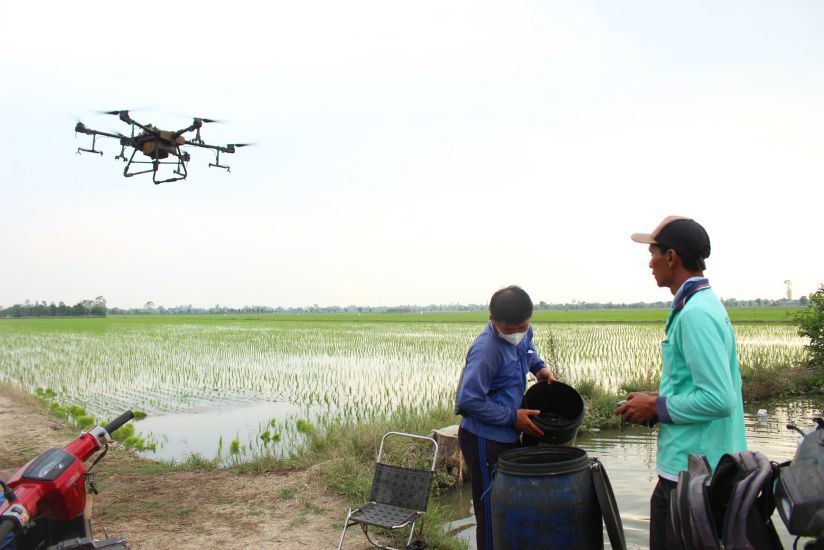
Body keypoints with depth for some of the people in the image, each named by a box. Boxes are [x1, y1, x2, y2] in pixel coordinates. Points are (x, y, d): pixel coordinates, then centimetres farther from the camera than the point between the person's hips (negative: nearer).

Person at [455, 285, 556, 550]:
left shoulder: (523, 333, -1)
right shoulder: (486, 350, -26)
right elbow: (468, 400, -26)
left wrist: (539, 367, 6)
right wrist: (513, 416, -20)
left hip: (508, 436, 8)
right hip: (485, 439, -8)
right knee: (492, 513, 3)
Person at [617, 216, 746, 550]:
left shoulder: (695, 314, -21)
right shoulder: (705, 304, 10)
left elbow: (719, 400, -26)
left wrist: (657, 407, -14)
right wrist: (661, 398, 9)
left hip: (691, 473, -9)